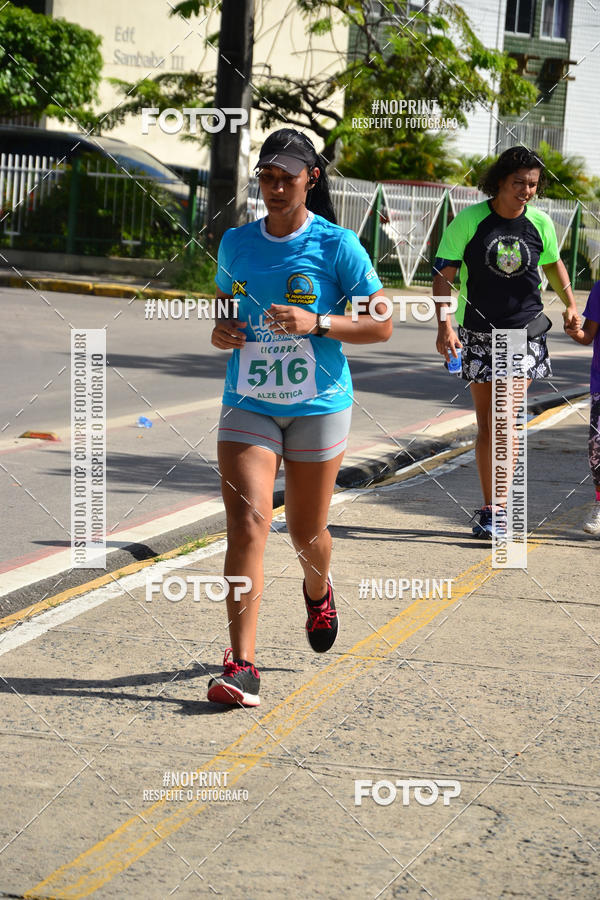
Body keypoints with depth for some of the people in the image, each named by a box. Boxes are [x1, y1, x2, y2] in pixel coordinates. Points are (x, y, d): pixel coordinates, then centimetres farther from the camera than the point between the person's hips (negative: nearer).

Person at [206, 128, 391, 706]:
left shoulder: (337, 245, -6)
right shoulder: (236, 244, 5)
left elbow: (381, 325, -5)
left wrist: (317, 322, -20)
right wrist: (221, 331, 0)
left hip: (318, 406, -2)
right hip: (248, 404, 2)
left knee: (306, 531, 11)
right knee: (247, 524, -14)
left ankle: (318, 591, 49)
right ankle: (241, 667, -18)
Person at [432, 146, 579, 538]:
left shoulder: (540, 223, 0)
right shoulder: (469, 221, -8)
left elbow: (553, 263, 20)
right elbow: (443, 276, -8)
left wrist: (570, 304, 13)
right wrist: (445, 324, -20)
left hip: (524, 332, 0)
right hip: (478, 333, 0)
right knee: (486, 424, 6)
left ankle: (497, 508, -8)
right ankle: (491, 507, 16)